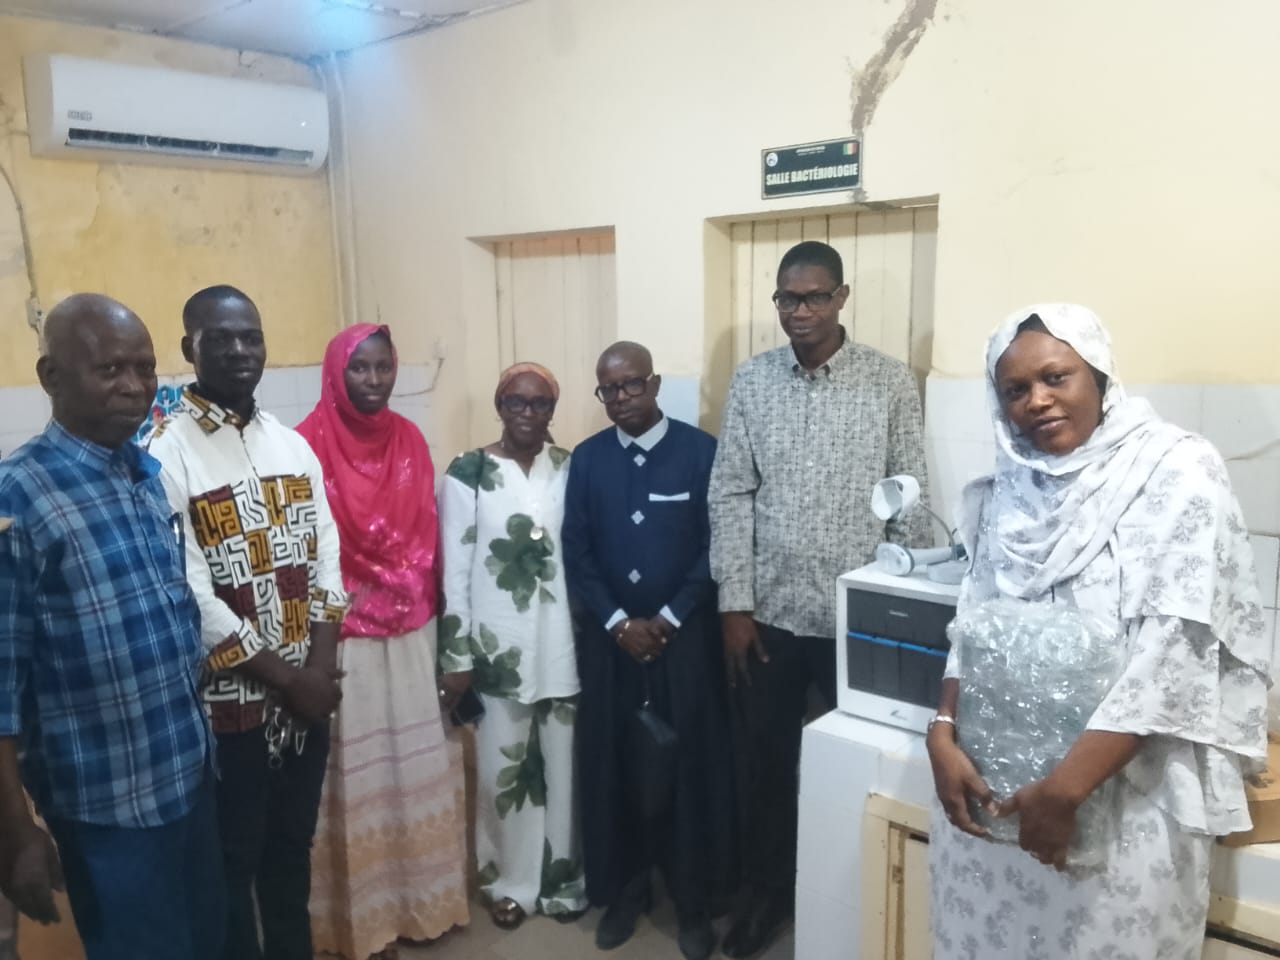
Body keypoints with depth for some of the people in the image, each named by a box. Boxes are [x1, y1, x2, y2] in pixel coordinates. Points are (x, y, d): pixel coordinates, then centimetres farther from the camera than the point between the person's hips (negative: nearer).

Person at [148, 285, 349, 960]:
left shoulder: (294, 447, 5)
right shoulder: (163, 454, -14)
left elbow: (325, 559, 4)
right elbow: (189, 598, -18)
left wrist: (322, 668, -8)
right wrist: (285, 678, -14)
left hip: (307, 695, 5)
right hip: (226, 704, -5)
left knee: (291, 853, 22)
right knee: (230, 867, 13)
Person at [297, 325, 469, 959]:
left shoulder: (409, 440, 5)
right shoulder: (310, 445, -12)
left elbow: (427, 535, 9)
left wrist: (431, 615, 9)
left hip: (412, 634, 5)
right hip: (344, 638, -5)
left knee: (415, 768, 14)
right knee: (356, 777, 7)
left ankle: (418, 900, 31)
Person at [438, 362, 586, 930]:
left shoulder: (572, 469, 2)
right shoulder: (468, 474, -6)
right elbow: (454, 571, -6)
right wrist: (456, 657, -7)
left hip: (562, 643, 2)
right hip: (496, 646, -2)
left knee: (562, 766, 12)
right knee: (502, 768, 9)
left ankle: (562, 879, 31)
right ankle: (509, 882, 30)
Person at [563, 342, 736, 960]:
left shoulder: (701, 451, -4)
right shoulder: (587, 459, 5)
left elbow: (717, 546, -6)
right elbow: (575, 552, 2)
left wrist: (669, 619, -10)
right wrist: (619, 622, -8)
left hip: (685, 633, -2)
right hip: (607, 636, 2)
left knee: (690, 764, 4)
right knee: (612, 764, 7)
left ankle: (692, 900, 21)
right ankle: (623, 889, 26)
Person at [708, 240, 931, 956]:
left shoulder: (891, 382, -4)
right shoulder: (752, 382, 2)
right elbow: (730, 496, 0)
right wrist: (735, 604, -4)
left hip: (857, 616, -2)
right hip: (770, 614, 2)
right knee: (767, 761, 15)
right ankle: (768, 890, 35)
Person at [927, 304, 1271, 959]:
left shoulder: (1176, 474, -11)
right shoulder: (1011, 485, 5)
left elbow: (1171, 653, -18)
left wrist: (1065, 789, -21)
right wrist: (944, 732, -6)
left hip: (1123, 790, -5)